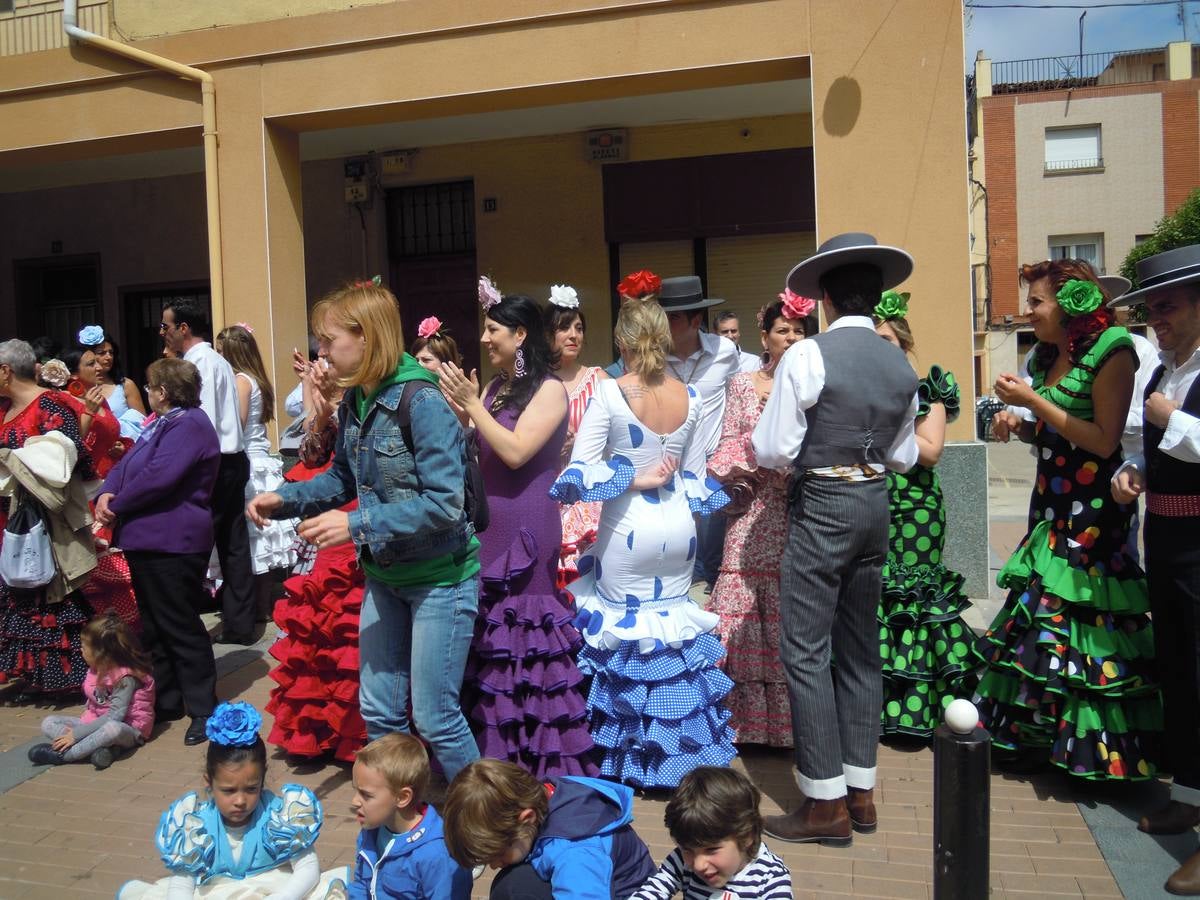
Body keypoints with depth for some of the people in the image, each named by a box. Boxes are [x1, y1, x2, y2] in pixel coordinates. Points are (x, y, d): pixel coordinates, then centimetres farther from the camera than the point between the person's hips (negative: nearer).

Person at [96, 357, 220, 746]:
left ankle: (203, 709, 6)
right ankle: (167, 701, 27)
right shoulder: (162, 424, 20)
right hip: (146, 540, 11)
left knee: (180, 628, -4)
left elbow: (157, 477, -26)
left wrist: (117, 506, -13)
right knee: (153, 626, 16)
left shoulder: (190, 425, -15)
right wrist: (106, 494, -5)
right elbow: (126, 465, 15)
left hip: (172, 545, -11)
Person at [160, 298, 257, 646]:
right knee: (234, 545, 10)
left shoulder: (199, 363, -11)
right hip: (233, 461, 9)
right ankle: (240, 624, 15)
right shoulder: (217, 361, 17)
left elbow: (203, 423, -19)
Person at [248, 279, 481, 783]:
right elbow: (343, 477, 16)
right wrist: (285, 499, 0)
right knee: (379, 712, 15)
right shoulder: (354, 402, 2)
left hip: (439, 577, -8)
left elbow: (444, 503, -26)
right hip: (384, 575, 8)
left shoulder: (421, 402, -22)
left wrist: (356, 525, -26)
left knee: (435, 717, 1)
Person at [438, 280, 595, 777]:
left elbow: (515, 452, -18)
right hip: (485, 524, 7)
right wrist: (455, 407, -1)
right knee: (487, 636, 9)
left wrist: (472, 406, -16)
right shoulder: (493, 387, 14)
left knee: (523, 635, -2)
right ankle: (494, 750, 22)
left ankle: (535, 753, 11)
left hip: (525, 530, -7)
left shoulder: (549, 390, -7)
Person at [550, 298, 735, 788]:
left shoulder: (609, 393, -13)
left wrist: (634, 478, -8)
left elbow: (581, 470, -17)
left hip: (627, 528, -4)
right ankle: (684, 752, 28)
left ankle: (633, 759, 21)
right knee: (676, 628, 18)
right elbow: (695, 478, 6)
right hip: (677, 527, 4)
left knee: (625, 632, 10)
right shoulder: (690, 398, 0)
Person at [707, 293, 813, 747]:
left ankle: (790, 716, 8)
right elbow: (729, 446, 7)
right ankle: (751, 715, 8)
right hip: (756, 513, 0)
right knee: (748, 609, -3)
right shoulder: (743, 384, 10)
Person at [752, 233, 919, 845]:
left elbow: (772, 451, -13)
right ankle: (861, 790, 23)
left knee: (806, 652, 0)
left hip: (820, 506, -7)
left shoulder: (806, 356, -13)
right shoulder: (901, 365, 6)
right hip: (875, 503, 7)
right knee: (860, 649, 14)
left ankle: (827, 803, 5)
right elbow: (904, 458, 13)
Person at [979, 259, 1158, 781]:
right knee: (1041, 615, 9)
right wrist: (1020, 428, 1)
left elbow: (1104, 440, -17)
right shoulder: (1047, 356, 12)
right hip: (1051, 506, 8)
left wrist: (1033, 400, -16)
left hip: (1092, 514, -8)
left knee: (1079, 619, -5)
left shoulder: (1111, 353, -11)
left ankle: (1096, 749, 9)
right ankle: (1039, 736, 20)